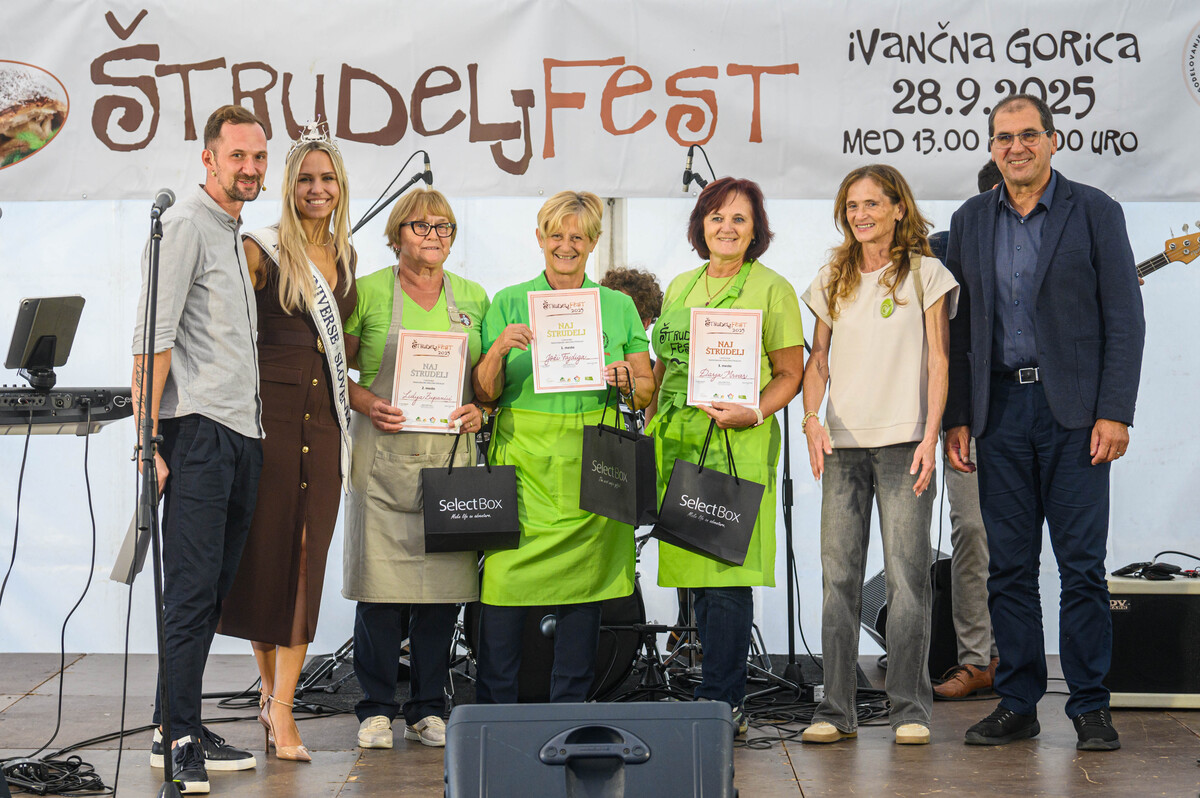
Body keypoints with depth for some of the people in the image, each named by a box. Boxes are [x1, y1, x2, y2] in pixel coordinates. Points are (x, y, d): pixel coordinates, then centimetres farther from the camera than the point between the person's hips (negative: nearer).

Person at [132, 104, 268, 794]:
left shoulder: (235, 235, 22)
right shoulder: (185, 225, -6)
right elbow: (152, 341, -13)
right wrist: (149, 442, -19)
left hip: (243, 436, 9)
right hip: (199, 428, -9)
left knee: (215, 589, 9)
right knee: (192, 589, -8)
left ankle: (188, 730, 15)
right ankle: (176, 737, -3)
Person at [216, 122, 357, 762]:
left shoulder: (344, 258, 14)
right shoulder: (261, 251, -3)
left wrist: (361, 395, 12)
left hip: (323, 419, 4)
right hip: (269, 413, -4)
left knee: (307, 553, 0)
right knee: (264, 546, 2)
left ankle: (281, 704, 2)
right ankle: (269, 686, 18)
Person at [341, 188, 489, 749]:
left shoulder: (473, 298, 13)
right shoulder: (369, 292, 3)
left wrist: (479, 410, -2)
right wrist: (369, 404, -10)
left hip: (451, 460, 3)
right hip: (385, 456, -3)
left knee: (443, 582, 2)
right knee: (380, 584, -5)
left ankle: (428, 710, 13)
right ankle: (376, 709, 7)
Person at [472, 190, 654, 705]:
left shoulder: (619, 307, 11)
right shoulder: (507, 303, 7)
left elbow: (647, 390, 12)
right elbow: (484, 394, 3)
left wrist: (624, 379, -10)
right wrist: (499, 350, -14)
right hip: (524, 462, -1)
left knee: (583, 585, 2)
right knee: (507, 580, -8)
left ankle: (569, 708, 12)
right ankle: (494, 711, 2)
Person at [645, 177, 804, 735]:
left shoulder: (772, 289, 2)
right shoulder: (680, 287, 18)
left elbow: (790, 374, 0)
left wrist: (752, 413, -16)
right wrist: (651, 426, 12)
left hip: (739, 445, -5)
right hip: (677, 441, 5)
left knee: (727, 572, -9)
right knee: (691, 567, 5)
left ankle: (719, 701, -3)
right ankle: (729, 694, 15)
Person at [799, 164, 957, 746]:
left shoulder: (925, 274, 5)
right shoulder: (832, 280, 15)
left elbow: (937, 360, 0)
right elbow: (819, 358, 16)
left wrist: (930, 437, -9)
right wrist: (811, 420, 0)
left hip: (903, 442, -3)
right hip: (842, 443, 3)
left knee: (907, 576, -4)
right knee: (838, 576, 1)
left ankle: (910, 709, 3)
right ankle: (836, 709, 5)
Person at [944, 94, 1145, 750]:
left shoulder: (1095, 212, 1)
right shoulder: (970, 221, 11)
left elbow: (1123, 320, -3)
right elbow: (958, 327, 12)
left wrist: (1114, 413, -10)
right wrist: (956, 417, 5)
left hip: (1073, 410, -3)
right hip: (1000, 407, 3)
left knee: (1082, 566, -1)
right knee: (1009, 567, 6)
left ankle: (1090, 707, 8)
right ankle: (1017, 704, 14)